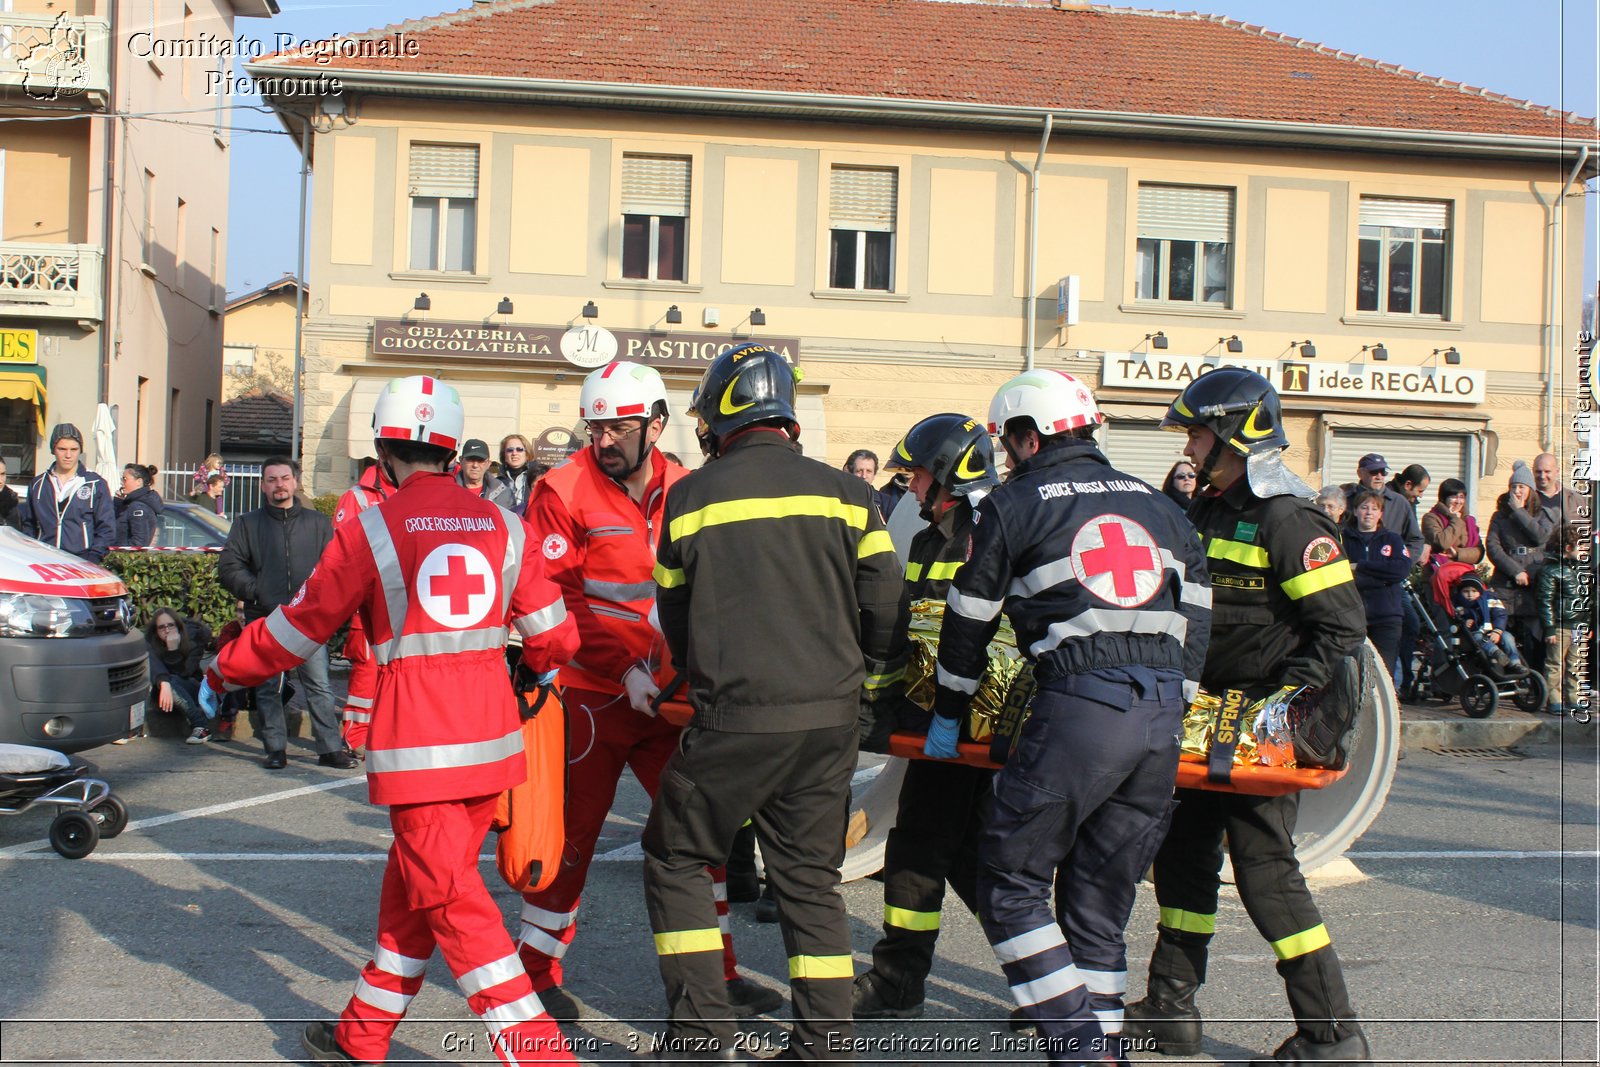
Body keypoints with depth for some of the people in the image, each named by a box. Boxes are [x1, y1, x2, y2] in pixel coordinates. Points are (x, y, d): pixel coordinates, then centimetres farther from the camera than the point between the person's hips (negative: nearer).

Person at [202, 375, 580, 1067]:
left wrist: (224, 672, 21)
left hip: (418, 747, -6)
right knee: (411, 887, 18)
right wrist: (533, 665, 33)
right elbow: (553, 637, 9)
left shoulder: (369, 531, -6)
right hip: (492, 739, 6)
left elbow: (298, 629, 3)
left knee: (452, 904, -1)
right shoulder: (504, 525, 6)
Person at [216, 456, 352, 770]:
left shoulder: (317, 522, 12)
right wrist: (256, 591, -7)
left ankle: (331, 747, -1)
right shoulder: (248, 524, 11)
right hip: (264, 619, 1)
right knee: (268, 688, 3)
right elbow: (228, 567, 6)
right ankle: (276, 749, 10)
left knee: (319, 685, -4)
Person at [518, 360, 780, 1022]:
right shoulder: (563, 492, -10)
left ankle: (715, 973, 21)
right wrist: (625, 668, -19)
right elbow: (551, 602, -13)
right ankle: (537, 972, 20)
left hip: (669, 693, 5)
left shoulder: (684, 492, 4)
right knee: (572, 828, 2)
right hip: (590, 694, -4)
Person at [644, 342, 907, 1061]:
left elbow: (675, 618, 9)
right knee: (811, 878, 14)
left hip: (734, 719, -3)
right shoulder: (844, 492, 3)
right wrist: (867, 679, 20)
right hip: (830, 719, 3)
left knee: (675, 858, 14)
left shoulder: (690, 497, 0)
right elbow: (885, 605, 3)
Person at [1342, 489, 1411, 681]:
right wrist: (1381, 576, -11)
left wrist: (1360, 567, -6)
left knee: (1385, 672, -4)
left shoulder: (1392, 539, 16)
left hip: (1386, 617, 1)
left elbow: (1403, 569, -4)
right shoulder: (1342, 539, 10)